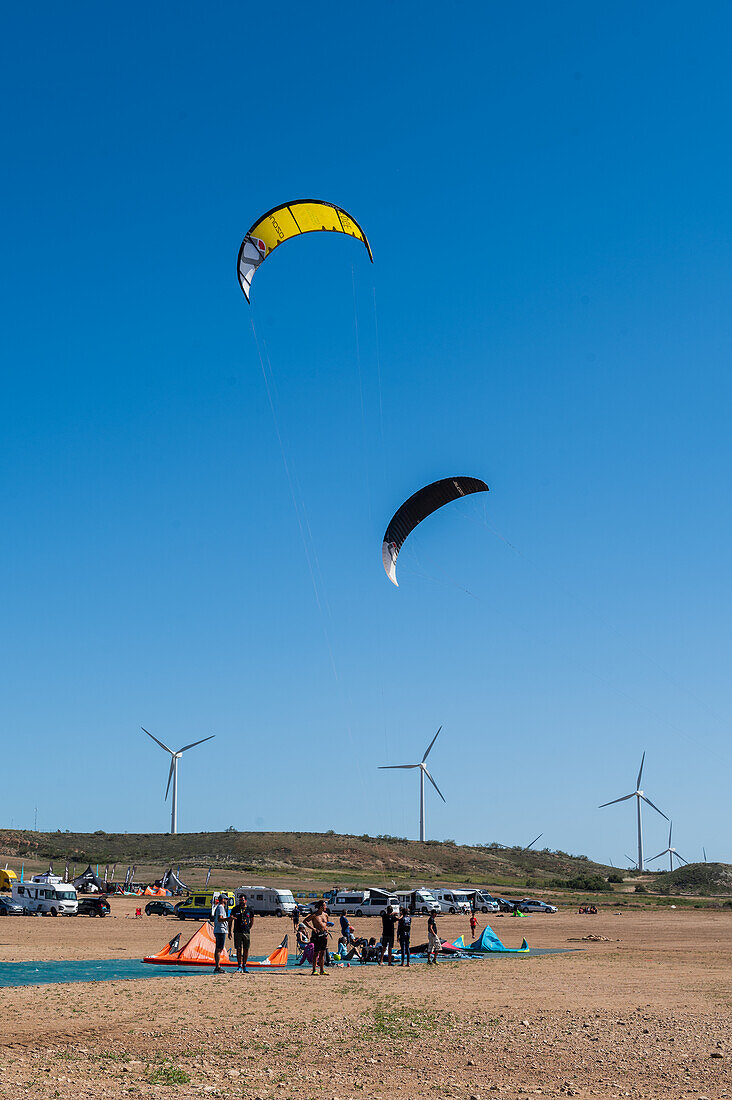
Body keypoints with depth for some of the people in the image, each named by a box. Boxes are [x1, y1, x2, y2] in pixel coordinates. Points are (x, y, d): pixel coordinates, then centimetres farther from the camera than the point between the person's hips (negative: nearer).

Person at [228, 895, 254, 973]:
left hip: (247, 932, 1)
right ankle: (239, 966, 4)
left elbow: (252, 920, 19)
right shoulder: (235, 909, 4)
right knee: (238, 949, -2)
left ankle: (244, 966, 12)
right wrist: (230, 931, 1)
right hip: (237, 932, -1)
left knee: (246, 949, 2)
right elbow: (230, 920, 6)